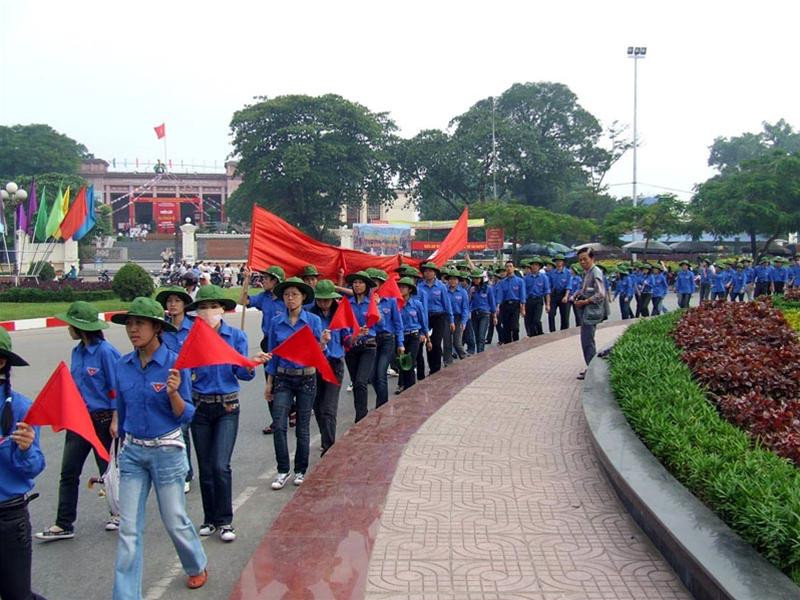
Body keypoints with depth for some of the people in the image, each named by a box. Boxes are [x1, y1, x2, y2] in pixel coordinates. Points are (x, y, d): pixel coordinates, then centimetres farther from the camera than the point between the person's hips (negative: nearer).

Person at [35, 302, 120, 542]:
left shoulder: (105, 352, -16)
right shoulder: (77, 351, 6)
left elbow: (116, 389, -15)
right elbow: (74, 384, 15)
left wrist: (115, 420, -14)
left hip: (102, 419, -7)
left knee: (108, 470, 8)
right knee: (68, 472, 6)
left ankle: (119, 513, 27)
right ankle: (64, 525, 13)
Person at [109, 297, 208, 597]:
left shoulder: (175, 363, -14)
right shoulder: (123, 365, 0)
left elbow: (185, 416, -11)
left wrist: (174, 393, -29)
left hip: (166, 451, -4)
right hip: (132, 452, 4)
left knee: (174, 521, 11)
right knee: (129, 529, 4)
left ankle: (197, 566, 39)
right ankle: (126, 594, 14)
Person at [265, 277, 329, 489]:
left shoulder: (313, 320, -3)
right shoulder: (276, 322, 2)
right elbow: (272, 353, 7)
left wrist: (323, 342, -25)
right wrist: (269, 382, 6)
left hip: (306, 378, -1)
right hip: (283, 378, 1)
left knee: (303, 427, 7)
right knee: (279, 425, -8)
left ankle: (301, 471, 21)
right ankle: (283, 471, 5)